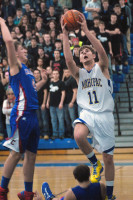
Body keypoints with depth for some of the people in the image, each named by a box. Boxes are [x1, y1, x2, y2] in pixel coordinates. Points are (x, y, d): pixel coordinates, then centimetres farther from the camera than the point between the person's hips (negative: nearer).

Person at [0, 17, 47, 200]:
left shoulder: (26, 69, 21)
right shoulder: (15, 66, -3)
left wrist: (43, 81, 25)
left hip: (32, 115, 8)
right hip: (22, 114, -8)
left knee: (31, 155, 9)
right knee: (16, 153, -6)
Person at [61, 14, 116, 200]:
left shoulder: (101, 68, 5)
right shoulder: (79, 73, 11)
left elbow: (102, 51, -15)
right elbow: (68, 60, -8)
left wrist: (86, 30, -21)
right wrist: (65, 35, -15)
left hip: (104, 115, -2)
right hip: (87, 113, 2)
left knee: (108, 158, 2)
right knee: (78, 136, -32)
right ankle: (95, 164, -5)